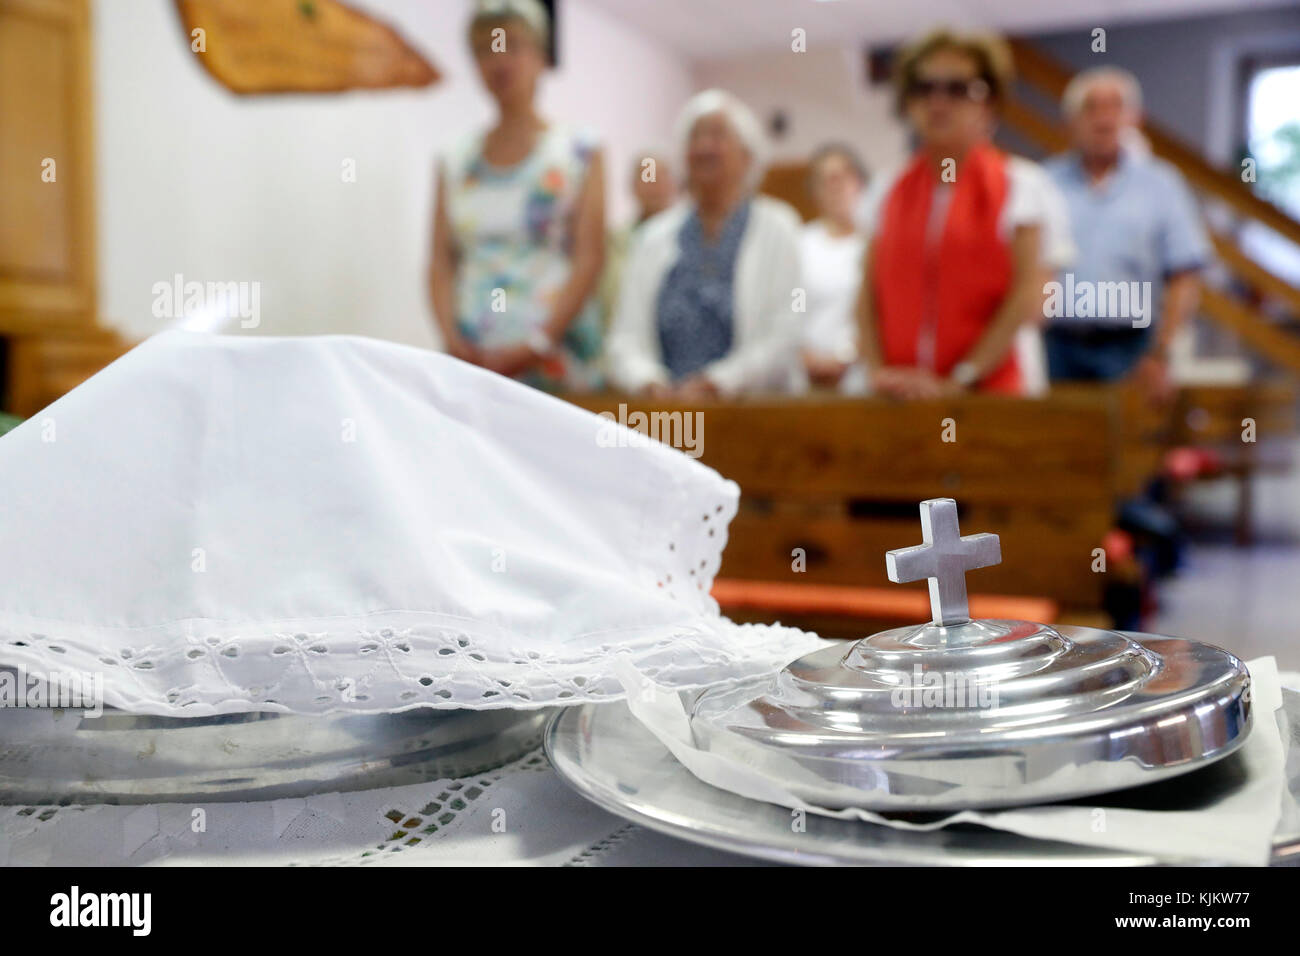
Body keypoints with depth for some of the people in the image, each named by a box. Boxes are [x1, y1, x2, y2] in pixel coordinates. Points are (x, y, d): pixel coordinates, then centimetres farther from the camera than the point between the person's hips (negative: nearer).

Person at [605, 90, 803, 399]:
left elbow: (785, 337, -2)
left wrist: (717, 381, -13)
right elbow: (627, 337, 11)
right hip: (666, 407, 2)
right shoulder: (653, 237, 17)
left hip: (751, 406, -2)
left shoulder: (777, 228, 8)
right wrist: (648, 382, -9)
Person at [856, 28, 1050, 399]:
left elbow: (1027, 293, -6)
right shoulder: (886, 190, 11)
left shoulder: (1017, 183, 1)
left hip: (986, 391, -2)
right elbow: (868, 295, 8)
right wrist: (877, 370, -7)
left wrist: (961, 379, -12)